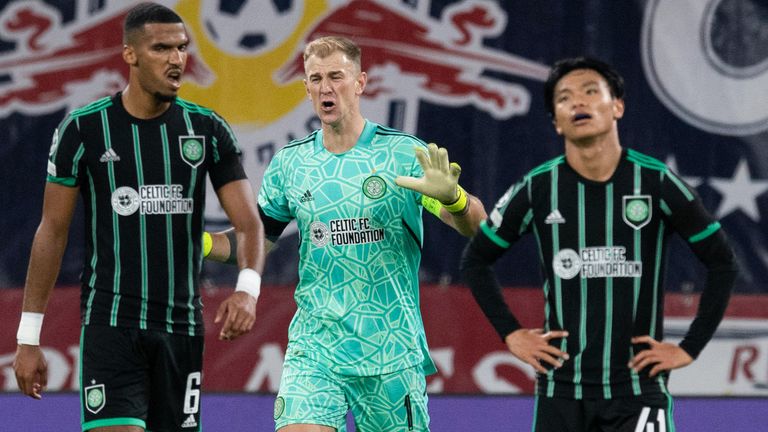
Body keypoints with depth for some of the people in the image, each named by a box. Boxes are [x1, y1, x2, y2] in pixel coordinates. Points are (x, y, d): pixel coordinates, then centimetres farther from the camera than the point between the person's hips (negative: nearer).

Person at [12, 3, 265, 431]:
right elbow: (53, 231, 3)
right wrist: (29, 336, 1)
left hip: (182, 328, 3)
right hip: (109, 327, -3)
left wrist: (247, 288, -22)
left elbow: (249, 222, 0)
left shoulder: (208, 130, 4)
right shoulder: (84, 130, -2)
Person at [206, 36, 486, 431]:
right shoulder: (289, 164, 7)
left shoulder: (404, 153, -3)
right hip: (313, 349, 2)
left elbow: (474, 225, -10)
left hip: (391, 351, -2)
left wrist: (451, 198, -33)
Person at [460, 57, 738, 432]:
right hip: (560, 390, 2)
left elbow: (722, 263, 4)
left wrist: (690, 347, -1)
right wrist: (511, 334, 4)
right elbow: (475, 261, 13)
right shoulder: (537, 188, 0)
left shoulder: (655, 183, -4)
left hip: (638, 389, -2)